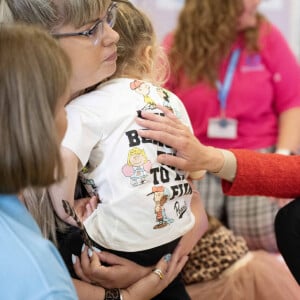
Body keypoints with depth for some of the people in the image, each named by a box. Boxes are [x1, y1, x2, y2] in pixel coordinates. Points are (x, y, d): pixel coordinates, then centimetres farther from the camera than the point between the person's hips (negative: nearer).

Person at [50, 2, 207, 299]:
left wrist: (66, 217, -9)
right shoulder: (171, 101, 12)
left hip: (120, 246, -7)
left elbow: (62, 161, -23)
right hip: (176, 236, 7)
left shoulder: (85, 107, -6)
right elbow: (192, 167, 19)